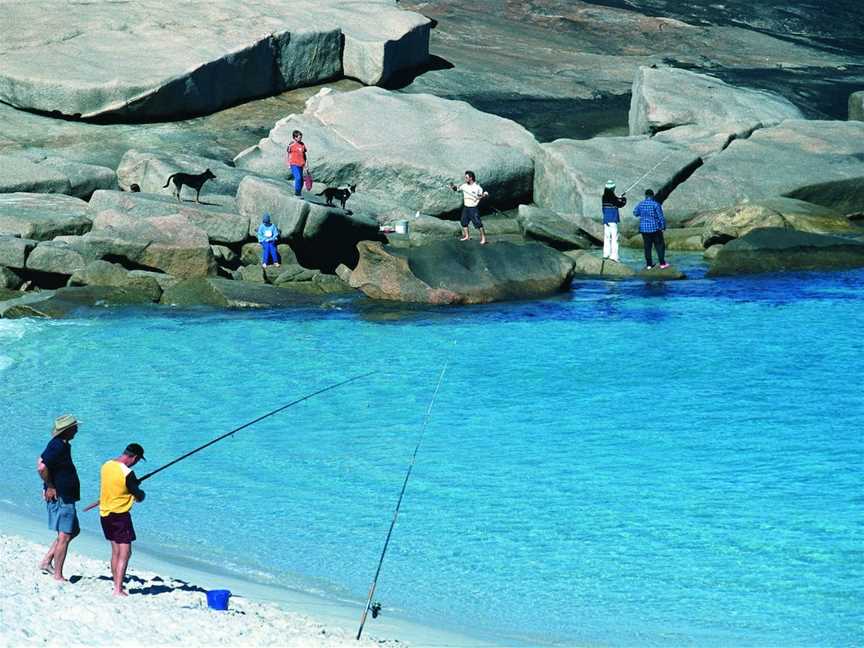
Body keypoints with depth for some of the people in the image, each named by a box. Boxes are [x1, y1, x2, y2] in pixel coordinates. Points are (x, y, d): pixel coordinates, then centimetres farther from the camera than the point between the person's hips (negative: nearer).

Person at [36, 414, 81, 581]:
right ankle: (58, 576, -1)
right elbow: (41, 467, -30)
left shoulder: (62, 445, 12)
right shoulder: (58, 446, -20)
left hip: (66, 497, 10)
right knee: (64, 536, -6)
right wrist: (50, 487, -18)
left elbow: (42, 461, 24)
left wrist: (49, 486, 18)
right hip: (59, 497, -10)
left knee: (74, 530, 19)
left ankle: (46, 561, 19)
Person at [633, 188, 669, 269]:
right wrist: (663, 226, 1)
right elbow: (661, 217, -12)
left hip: (644, 228, 4)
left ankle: (649, 264, 11)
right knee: (660, 245, 6)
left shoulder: (641, 204, 0)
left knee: (647, 247, 10)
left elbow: (635, 213, 17)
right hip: (655, 228, -4)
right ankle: (662, 263, 5)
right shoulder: (656, 204, -13)